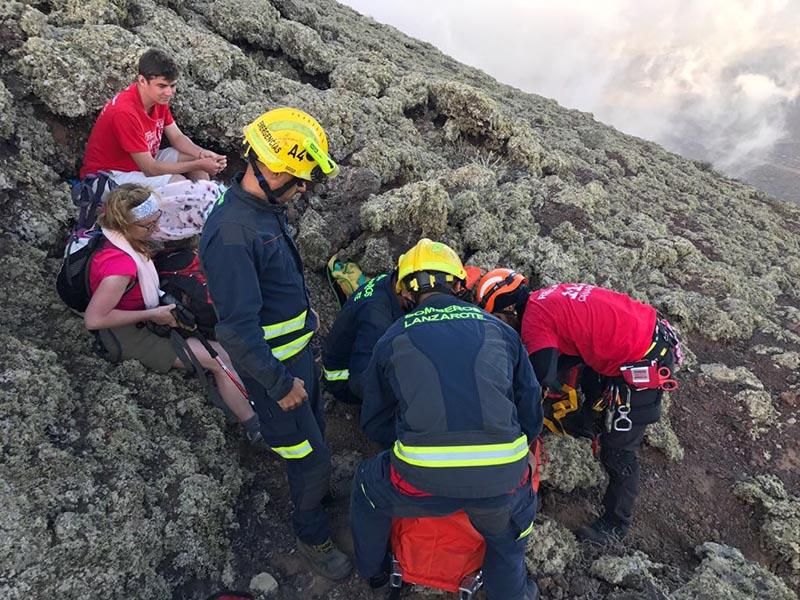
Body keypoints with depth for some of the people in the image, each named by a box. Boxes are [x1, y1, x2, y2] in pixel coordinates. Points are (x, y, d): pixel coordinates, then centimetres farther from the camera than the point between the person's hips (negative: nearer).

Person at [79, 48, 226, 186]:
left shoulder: (159, 98, -6)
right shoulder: (125, 112, -29)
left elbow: (177, 137, 1)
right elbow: (151, 169, -28)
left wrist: (203, 154, -20)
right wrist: (199, 165, -27)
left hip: (144, 161, 8)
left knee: (196, 157, -3)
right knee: (177, 182, -26)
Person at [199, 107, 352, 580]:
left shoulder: (268, 207, -2)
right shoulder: (232, 232, -31)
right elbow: (239, 328, -30)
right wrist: (279, 384, -23)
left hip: (299, 347, 9)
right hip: (273, 364, -9)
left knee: (314, 426, 28)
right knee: (311, 456, 8)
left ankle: (317, 489, 56)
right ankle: (313, 537, 34)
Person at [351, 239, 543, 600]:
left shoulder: (393, 339, 8)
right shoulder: (499, 330, 11)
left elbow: (374, 425, 17)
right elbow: (531, 416, 14)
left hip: (423, 480, 0)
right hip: (502, 480, 1)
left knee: (368, 490, 33)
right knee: (507, 542, 35)